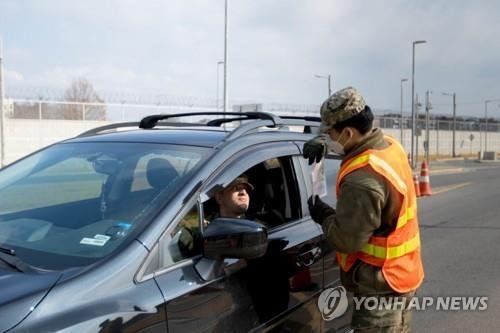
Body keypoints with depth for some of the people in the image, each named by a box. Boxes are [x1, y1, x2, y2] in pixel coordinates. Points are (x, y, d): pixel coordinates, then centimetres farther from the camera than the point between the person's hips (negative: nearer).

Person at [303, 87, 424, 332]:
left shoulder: (362, 179, -31)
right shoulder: (390, 145, -2)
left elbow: (348, 240, -25)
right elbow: (359, 140, 19)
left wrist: (324, 217, -7)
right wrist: (323, 143, 1)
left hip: (380, 286, -9)